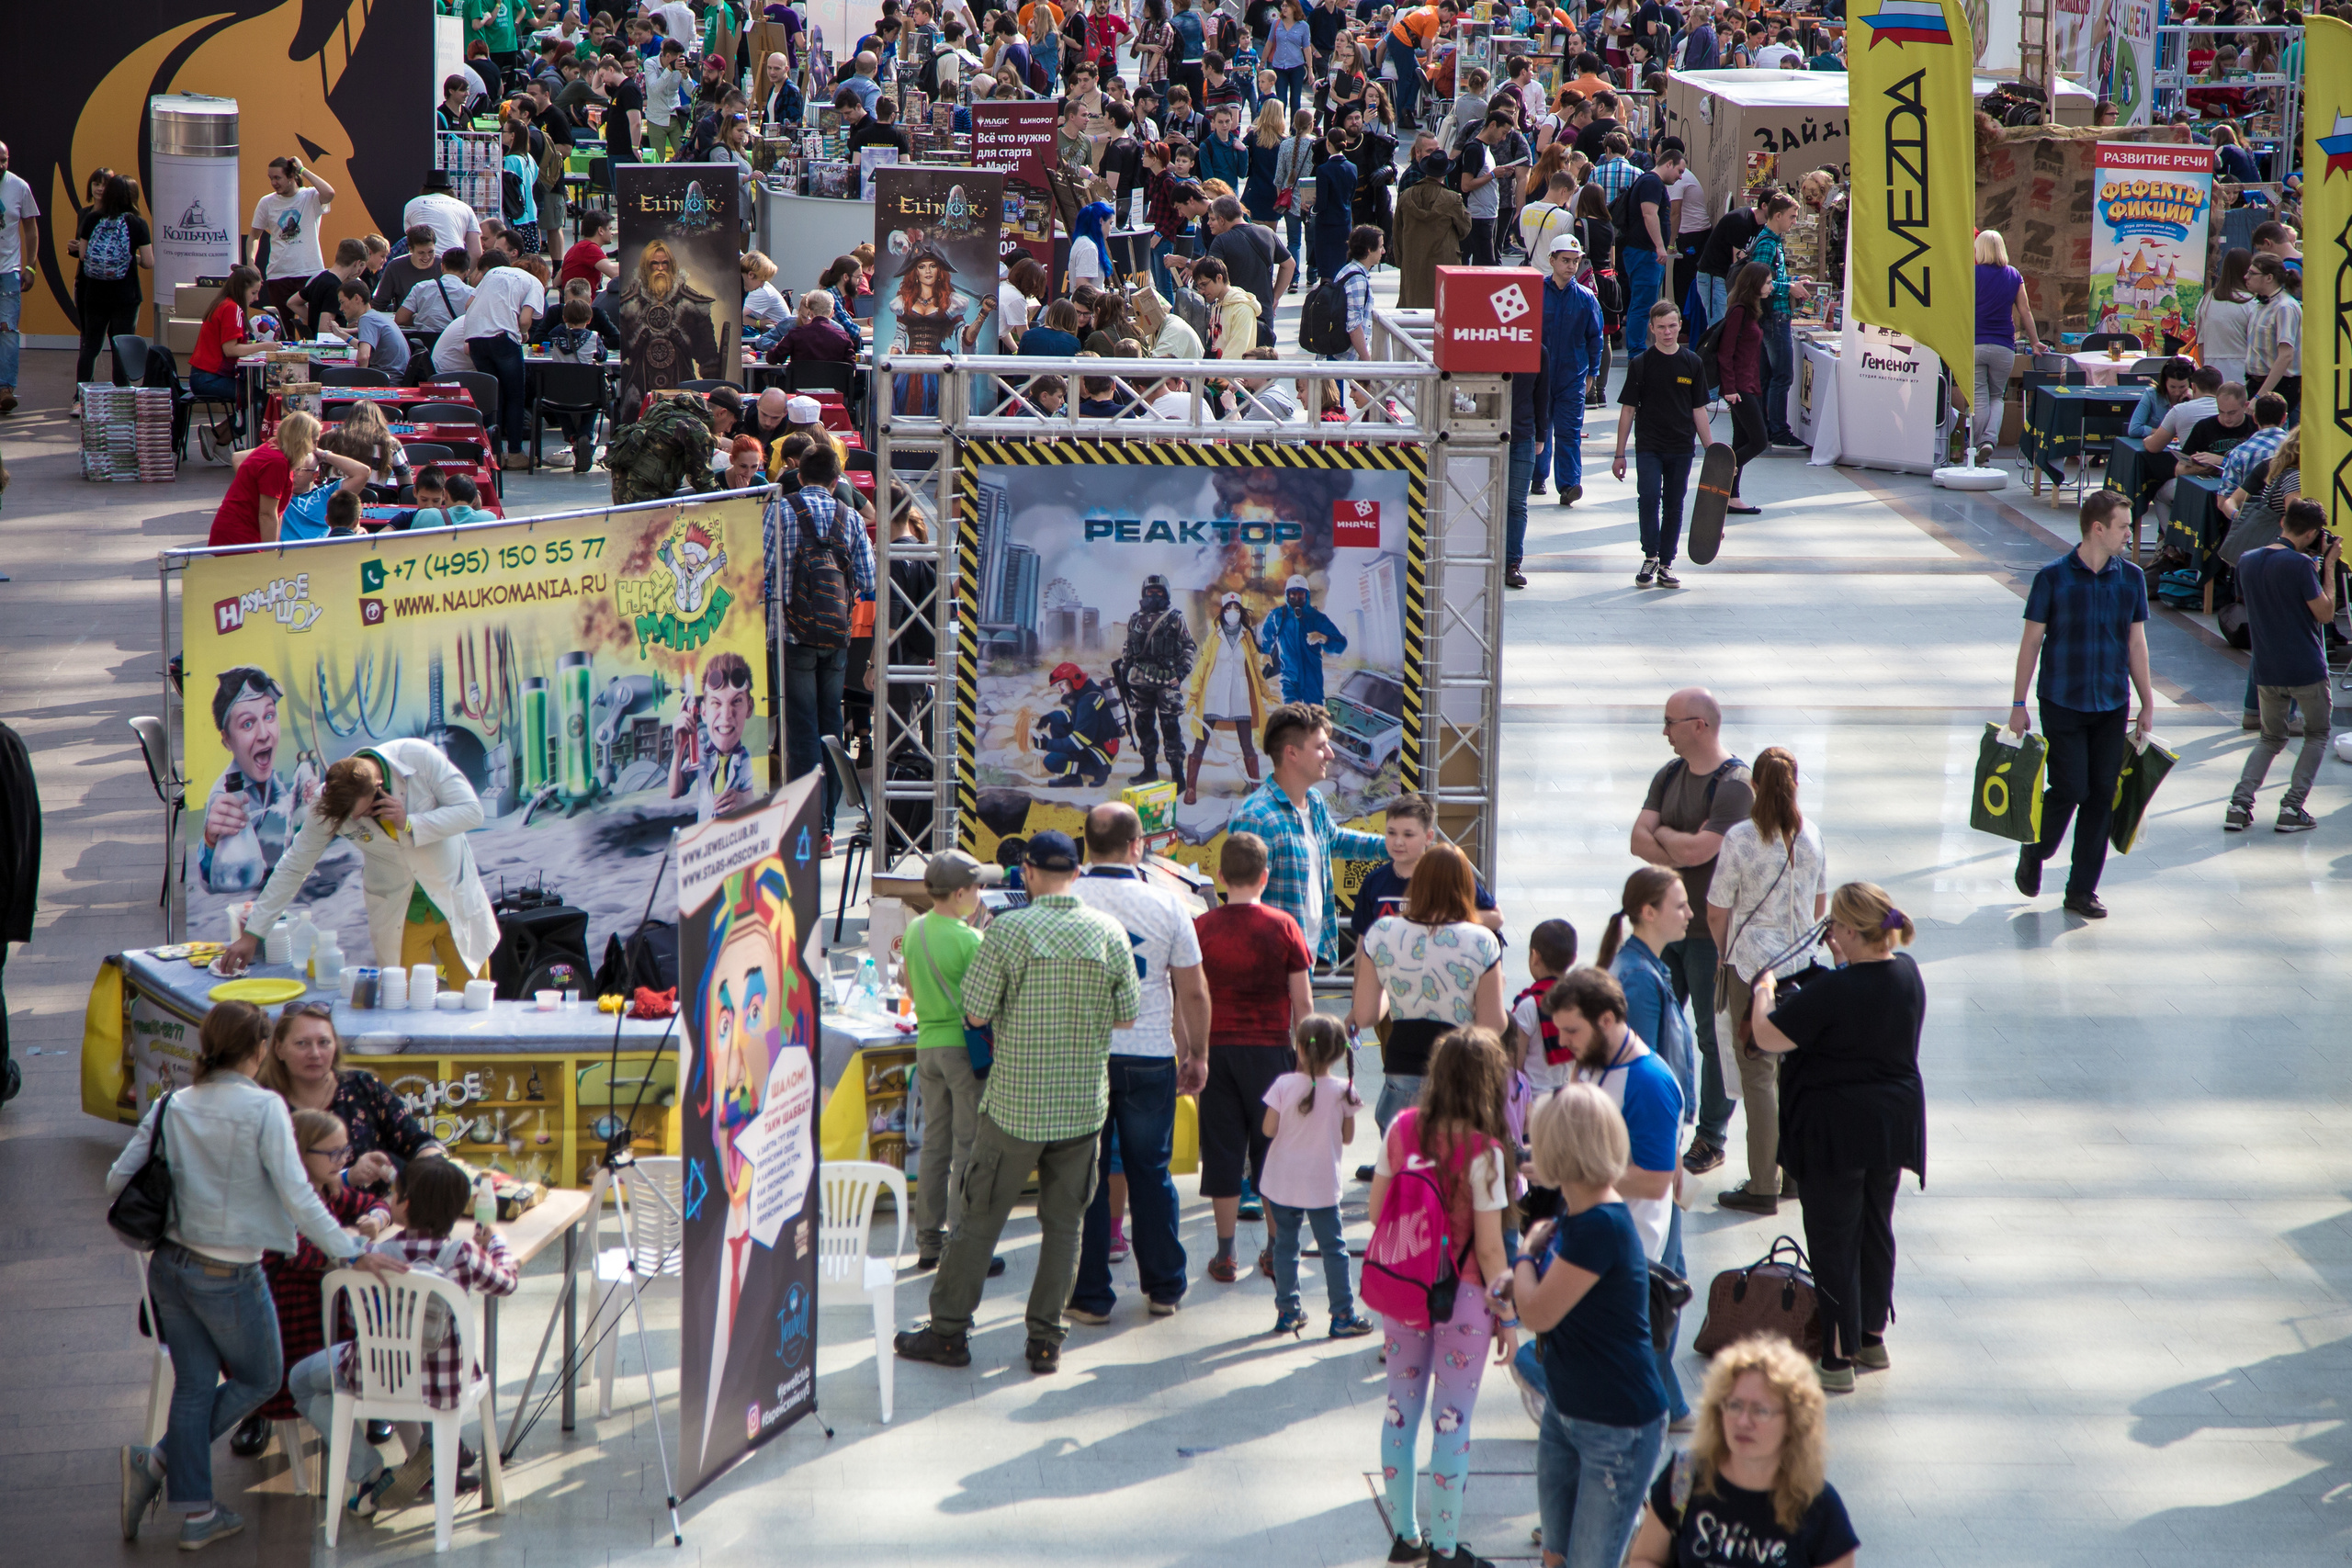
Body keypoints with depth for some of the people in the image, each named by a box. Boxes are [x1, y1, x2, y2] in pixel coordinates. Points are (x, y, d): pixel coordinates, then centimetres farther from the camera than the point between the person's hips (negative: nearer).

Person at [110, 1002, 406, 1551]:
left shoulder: (171, 1107, 0)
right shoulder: (264, 1109, -15)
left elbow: (118, 1181, 2)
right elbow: (296, 1195, -19)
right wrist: (351, 1253, -13)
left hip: (170, 1266, 5)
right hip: (230, 1276, -5)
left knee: (194, 1386, 14)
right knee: (259, 1379, 16)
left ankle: (195, 1514, 12)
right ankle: (157, 1463, 4)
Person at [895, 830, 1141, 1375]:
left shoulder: (1008, 930, -12)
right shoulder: (1109, 933, -3)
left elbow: (976, 1013, -9)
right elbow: (1128, 1016, 4)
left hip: (1016, 1102, -3)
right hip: (1085, 1102, 3)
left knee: (980, 1217, 7)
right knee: (1064, 1223, 10)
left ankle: (949, 1331, 13)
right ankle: (1047, 1339, 12)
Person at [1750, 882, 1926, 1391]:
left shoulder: (1833, 991, -26)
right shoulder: (1907, 973, -3)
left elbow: (1767, 1037, -19)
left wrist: (1764, 991, -2)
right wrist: (1845, 963, 14)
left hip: (1836, 1130, -7)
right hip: (1895, 1124, 7)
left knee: (1834, 1240, 3)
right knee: (1876, 1229, 21)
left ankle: (1840, 1357, 7)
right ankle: (1873, 1338, 32)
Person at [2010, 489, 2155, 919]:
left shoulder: (2131, 578, 2)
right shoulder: (2053, 577, -9)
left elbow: (2136, 643, 9)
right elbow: (2031, 641, -4)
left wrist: (2147, 705, 9)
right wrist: (2019, 704, -4)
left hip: (2112, 706, 4)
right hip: (2062, 705, -4)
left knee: (2102, 795, 3)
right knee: (2070, 790, -6)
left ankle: (2082, 890, 13)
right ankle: (2033, 853, 24)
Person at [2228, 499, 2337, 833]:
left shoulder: (2247, 561, 4)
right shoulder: (2300, 564, -17)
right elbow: (2325, 613, -12)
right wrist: (2329, 566, -4)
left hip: (2266, 671, 5)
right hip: (2306, 669, -5)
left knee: (2271, 738, 21)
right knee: (2317, 735, 16)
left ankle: (2240, 803, 2)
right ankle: (2293, 808, 5)